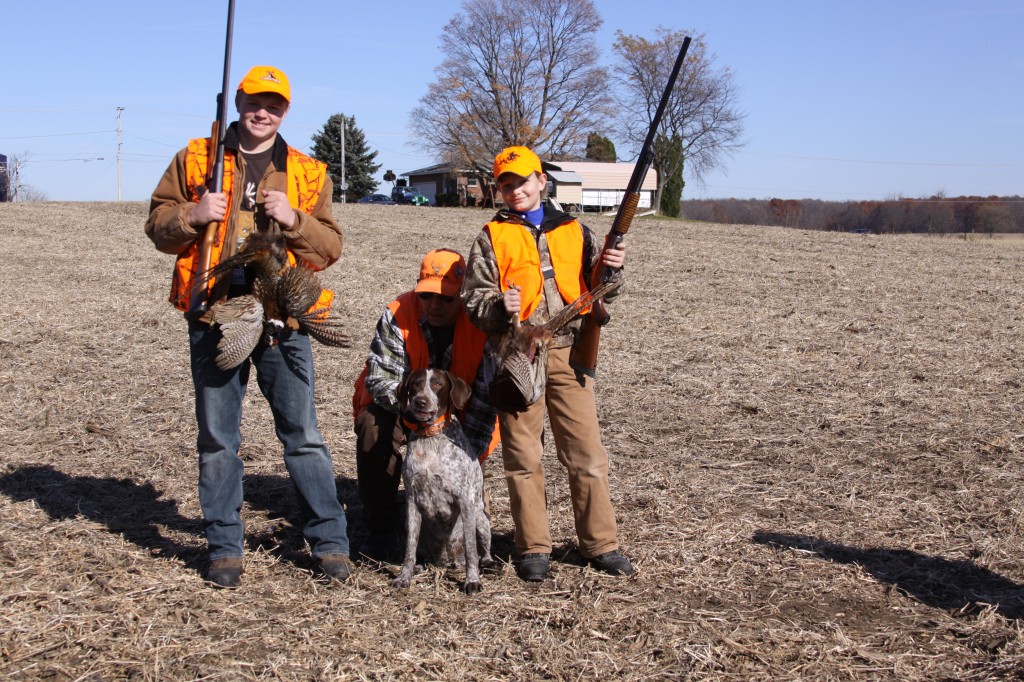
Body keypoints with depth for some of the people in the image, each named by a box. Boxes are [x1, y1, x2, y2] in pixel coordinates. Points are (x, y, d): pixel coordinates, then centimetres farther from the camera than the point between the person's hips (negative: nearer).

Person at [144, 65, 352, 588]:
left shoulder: (307, 173, 9)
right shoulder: (196, 159, 9)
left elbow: (330, 245, 4)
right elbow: (158, 223, 9)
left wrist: (294, 220, -14)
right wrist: (192, 216, -11)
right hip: (214, 318, 1)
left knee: (303, 433, 2)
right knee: (217, 438, 7)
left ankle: (329, 541, 13)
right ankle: (224, 547, 19)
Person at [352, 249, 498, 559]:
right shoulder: (398, 316, -21)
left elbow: (487, 392, -21)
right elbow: (380, 377, -24)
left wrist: (470, 453, -28)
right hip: (396, 404, -1)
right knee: (374, 427, -29)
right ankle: (381, 529, -15)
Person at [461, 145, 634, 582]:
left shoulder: (573, 231, 16)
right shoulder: (493, 237, 9)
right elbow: (473, 298, 4)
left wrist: (611, 268, -3)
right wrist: (499, 307, -17)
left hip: (567, 353, 2)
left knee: (587, 453, 1)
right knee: (523, 456, 4)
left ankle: (600, 544, 12)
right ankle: (533, 549, 14)